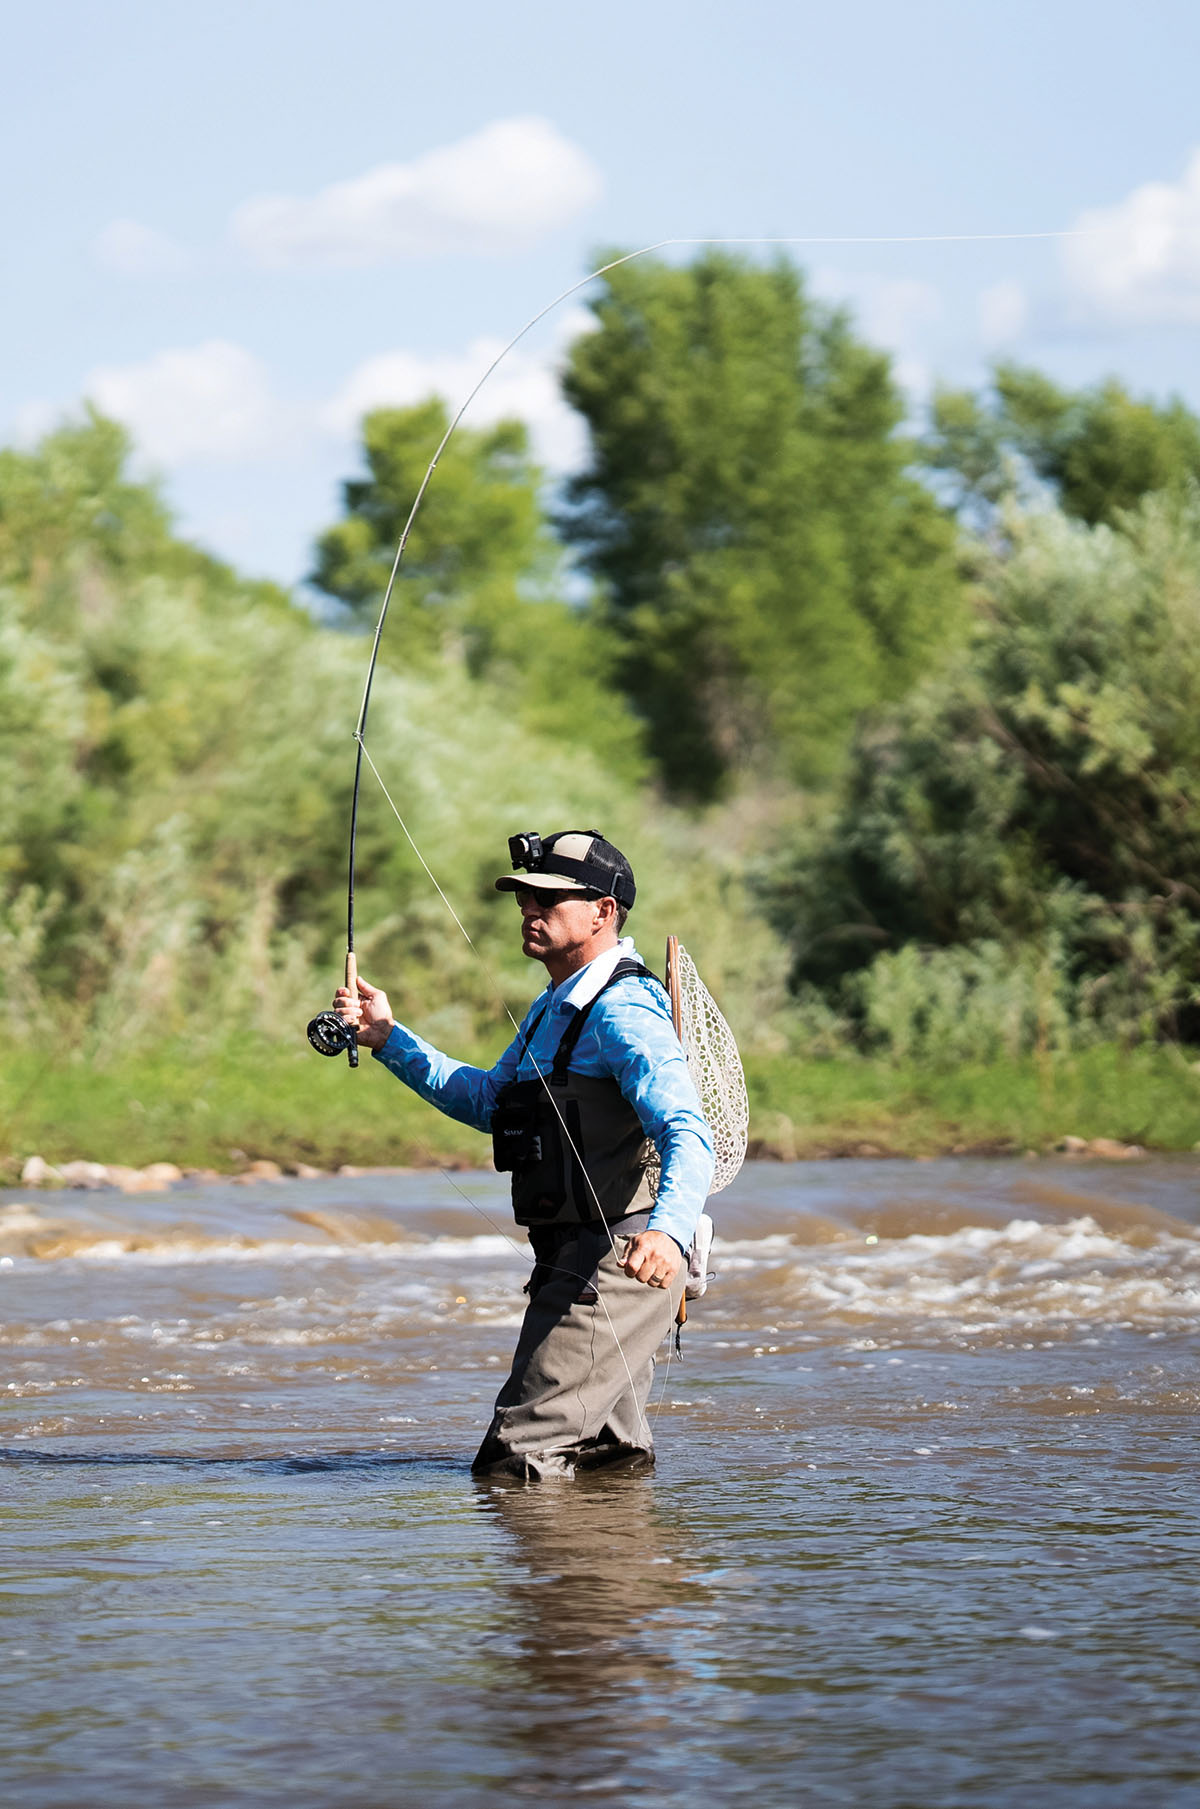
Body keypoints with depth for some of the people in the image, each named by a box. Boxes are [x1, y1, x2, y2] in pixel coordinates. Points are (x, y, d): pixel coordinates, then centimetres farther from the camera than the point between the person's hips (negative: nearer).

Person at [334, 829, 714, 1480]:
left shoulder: (624, 1014, -17)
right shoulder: (553, 1009, 16)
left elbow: (688, 1136, -29)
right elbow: (487, 1102, 28)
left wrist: (668, 1231, -47)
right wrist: (389, 1039, 20)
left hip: (613, 1263, -11)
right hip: (575, 1259, 11)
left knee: (518, 1464, -14)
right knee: (609, 1453, 22)